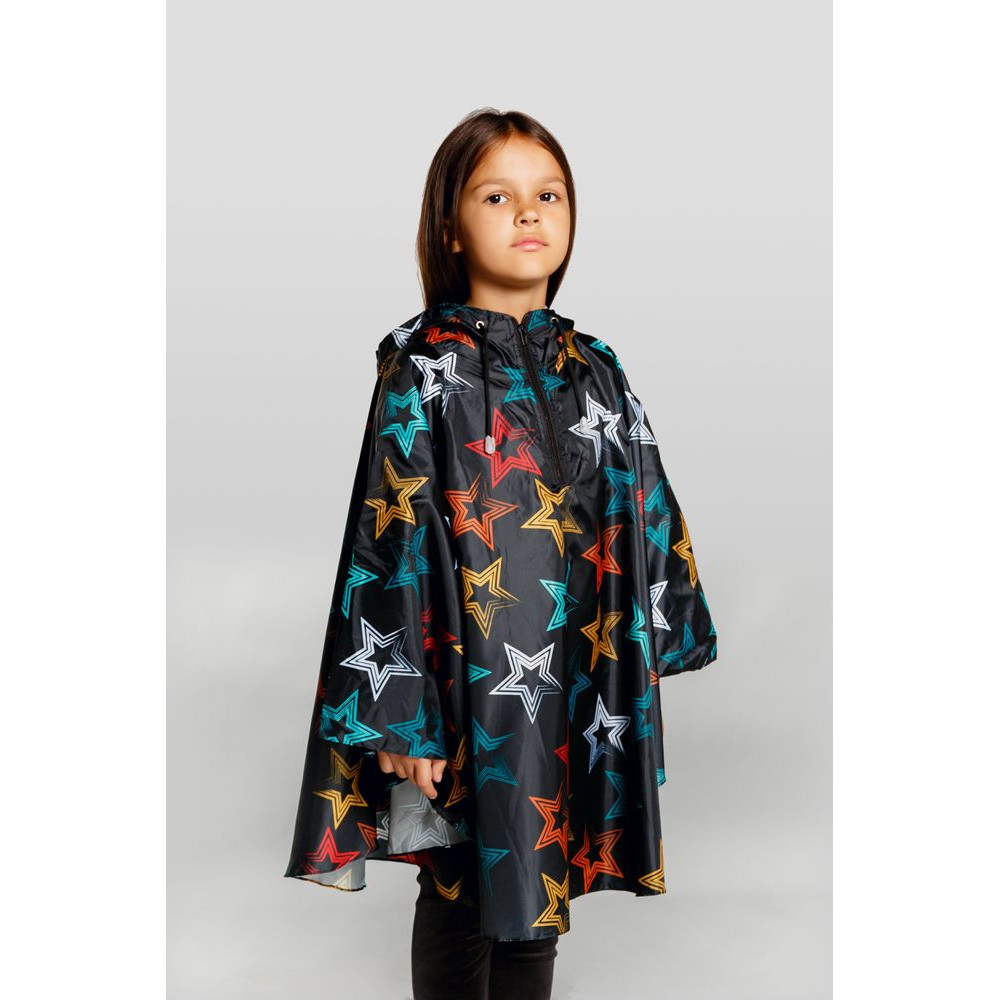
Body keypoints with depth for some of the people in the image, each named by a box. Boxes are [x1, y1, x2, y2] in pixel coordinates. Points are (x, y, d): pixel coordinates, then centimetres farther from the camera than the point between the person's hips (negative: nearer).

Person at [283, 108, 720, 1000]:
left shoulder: (595, 367, 7)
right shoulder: (424, 368, -8)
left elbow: (642, 516, 13)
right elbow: (390, 540, -12)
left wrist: (643, 649, 13)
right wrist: (400, 712, -16)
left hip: (576, 687, 5)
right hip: (470, 682, -4)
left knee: (540, 891, 16)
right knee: (461, 898, 9)